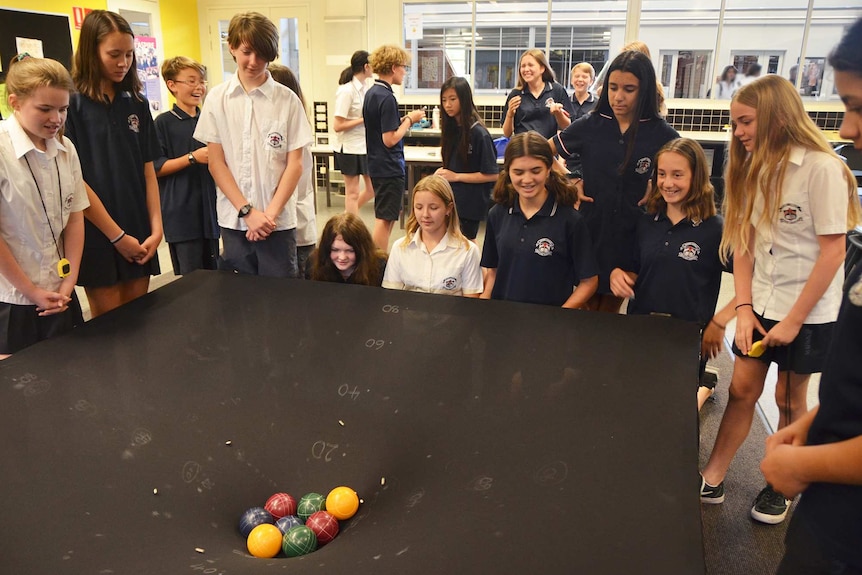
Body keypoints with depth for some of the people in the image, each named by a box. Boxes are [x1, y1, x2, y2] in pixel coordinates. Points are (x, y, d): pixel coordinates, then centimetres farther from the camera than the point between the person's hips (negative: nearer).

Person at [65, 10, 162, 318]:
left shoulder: (137, 104, 8)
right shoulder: (70, 104, -7)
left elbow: (148, 171, 7)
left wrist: (156, 228, -3)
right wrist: (116, 235, -10)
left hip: (139, 236, 4)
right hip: (97, 236, -4)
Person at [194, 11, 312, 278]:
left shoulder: (287, 100, 0)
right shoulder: (217, 98, 4)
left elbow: (295, 164, -1)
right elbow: (216, 163, 2)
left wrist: (271, 212, -9)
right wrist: (247, 211, -8)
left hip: (278, 221, -1)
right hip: (233, 220, 2)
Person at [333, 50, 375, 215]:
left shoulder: (363, 88, 7)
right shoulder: (346, 91, -16)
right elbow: (338, 126, -20)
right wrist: (364, 119, -20)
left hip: (364, 146, 8)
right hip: (350, 148, -8)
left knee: (372, 189, 12)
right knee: (352, 193, 3)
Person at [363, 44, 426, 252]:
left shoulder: (371, 93, 11)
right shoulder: (387, 97, -18)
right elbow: (390, 139, -21)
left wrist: (405, 120, 8)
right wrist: (409, 120, -9)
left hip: (377, 165, 10)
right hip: (389, 168, -10)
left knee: (387, 217, 18)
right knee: (384, 219, -3)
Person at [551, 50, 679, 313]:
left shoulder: (661, 134, -6)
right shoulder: (591, 125, -2)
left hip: (632, 233, -1)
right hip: (590, 227, 1)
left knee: (611, 307, 14)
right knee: (589, 306, 12)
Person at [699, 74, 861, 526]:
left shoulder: (821, 168, -16)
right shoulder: (755, 167, 5)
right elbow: (744, 242, 2)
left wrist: (794, 319, -16)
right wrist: (744, 308, -6)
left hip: (808, 310, -5)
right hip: (761, 304, 5)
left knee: (789, 401, 9)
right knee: (741, 390, 8)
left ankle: (779, 487, 27)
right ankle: (711, 480, 17)